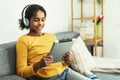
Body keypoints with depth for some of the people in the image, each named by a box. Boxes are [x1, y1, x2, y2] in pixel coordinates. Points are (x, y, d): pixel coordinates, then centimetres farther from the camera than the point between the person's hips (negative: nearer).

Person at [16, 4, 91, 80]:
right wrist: (40, 64, -19)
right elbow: (21, 71, -3)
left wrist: (67, 61, -4)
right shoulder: (23, 40, 0)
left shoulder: (51, 36, 16)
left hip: (64, 71, 5)